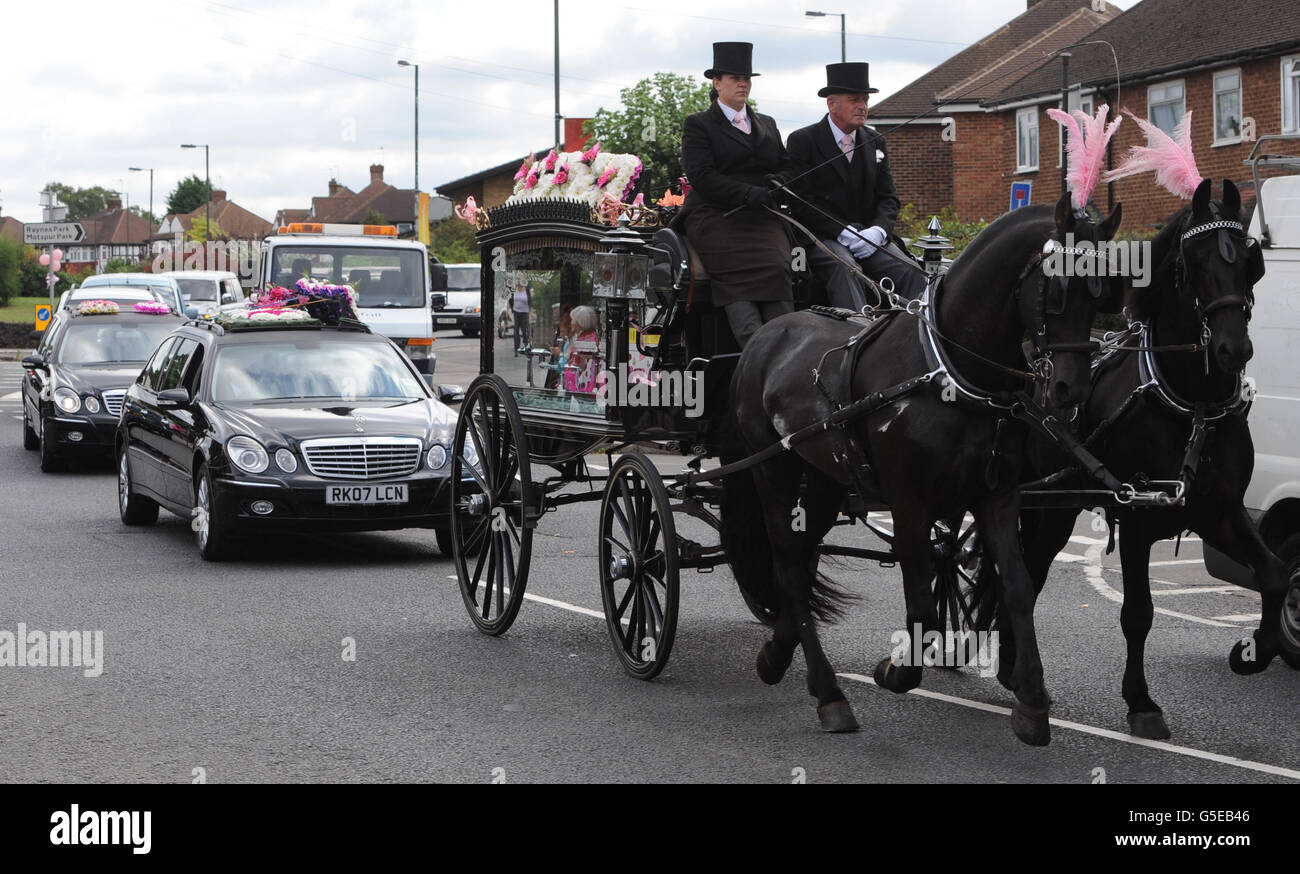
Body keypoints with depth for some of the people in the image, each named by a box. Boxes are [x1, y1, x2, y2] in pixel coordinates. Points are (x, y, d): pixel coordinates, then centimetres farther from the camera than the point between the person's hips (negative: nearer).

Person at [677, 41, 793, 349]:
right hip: (716, 217, -4)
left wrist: (779, 182, -1)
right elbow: (701, 176, -6)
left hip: (762, 219, 4)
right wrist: (747, 193, -17)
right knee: (741, 275, -29)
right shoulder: (698, 125, 8)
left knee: (776, 268, -26)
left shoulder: (768, 125, 26)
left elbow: (786, 166, 25)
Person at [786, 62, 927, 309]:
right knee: (845, 268, -36)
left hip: (870, 236, 5)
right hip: (824, 238, -5)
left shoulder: (876, 142, 16)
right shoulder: (802, 141, 0)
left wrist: (878, 230, -10)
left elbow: (888, 198, 13)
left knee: (913, 273, -20)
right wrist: (843, 233, -18)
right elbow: (801, 203, -8)